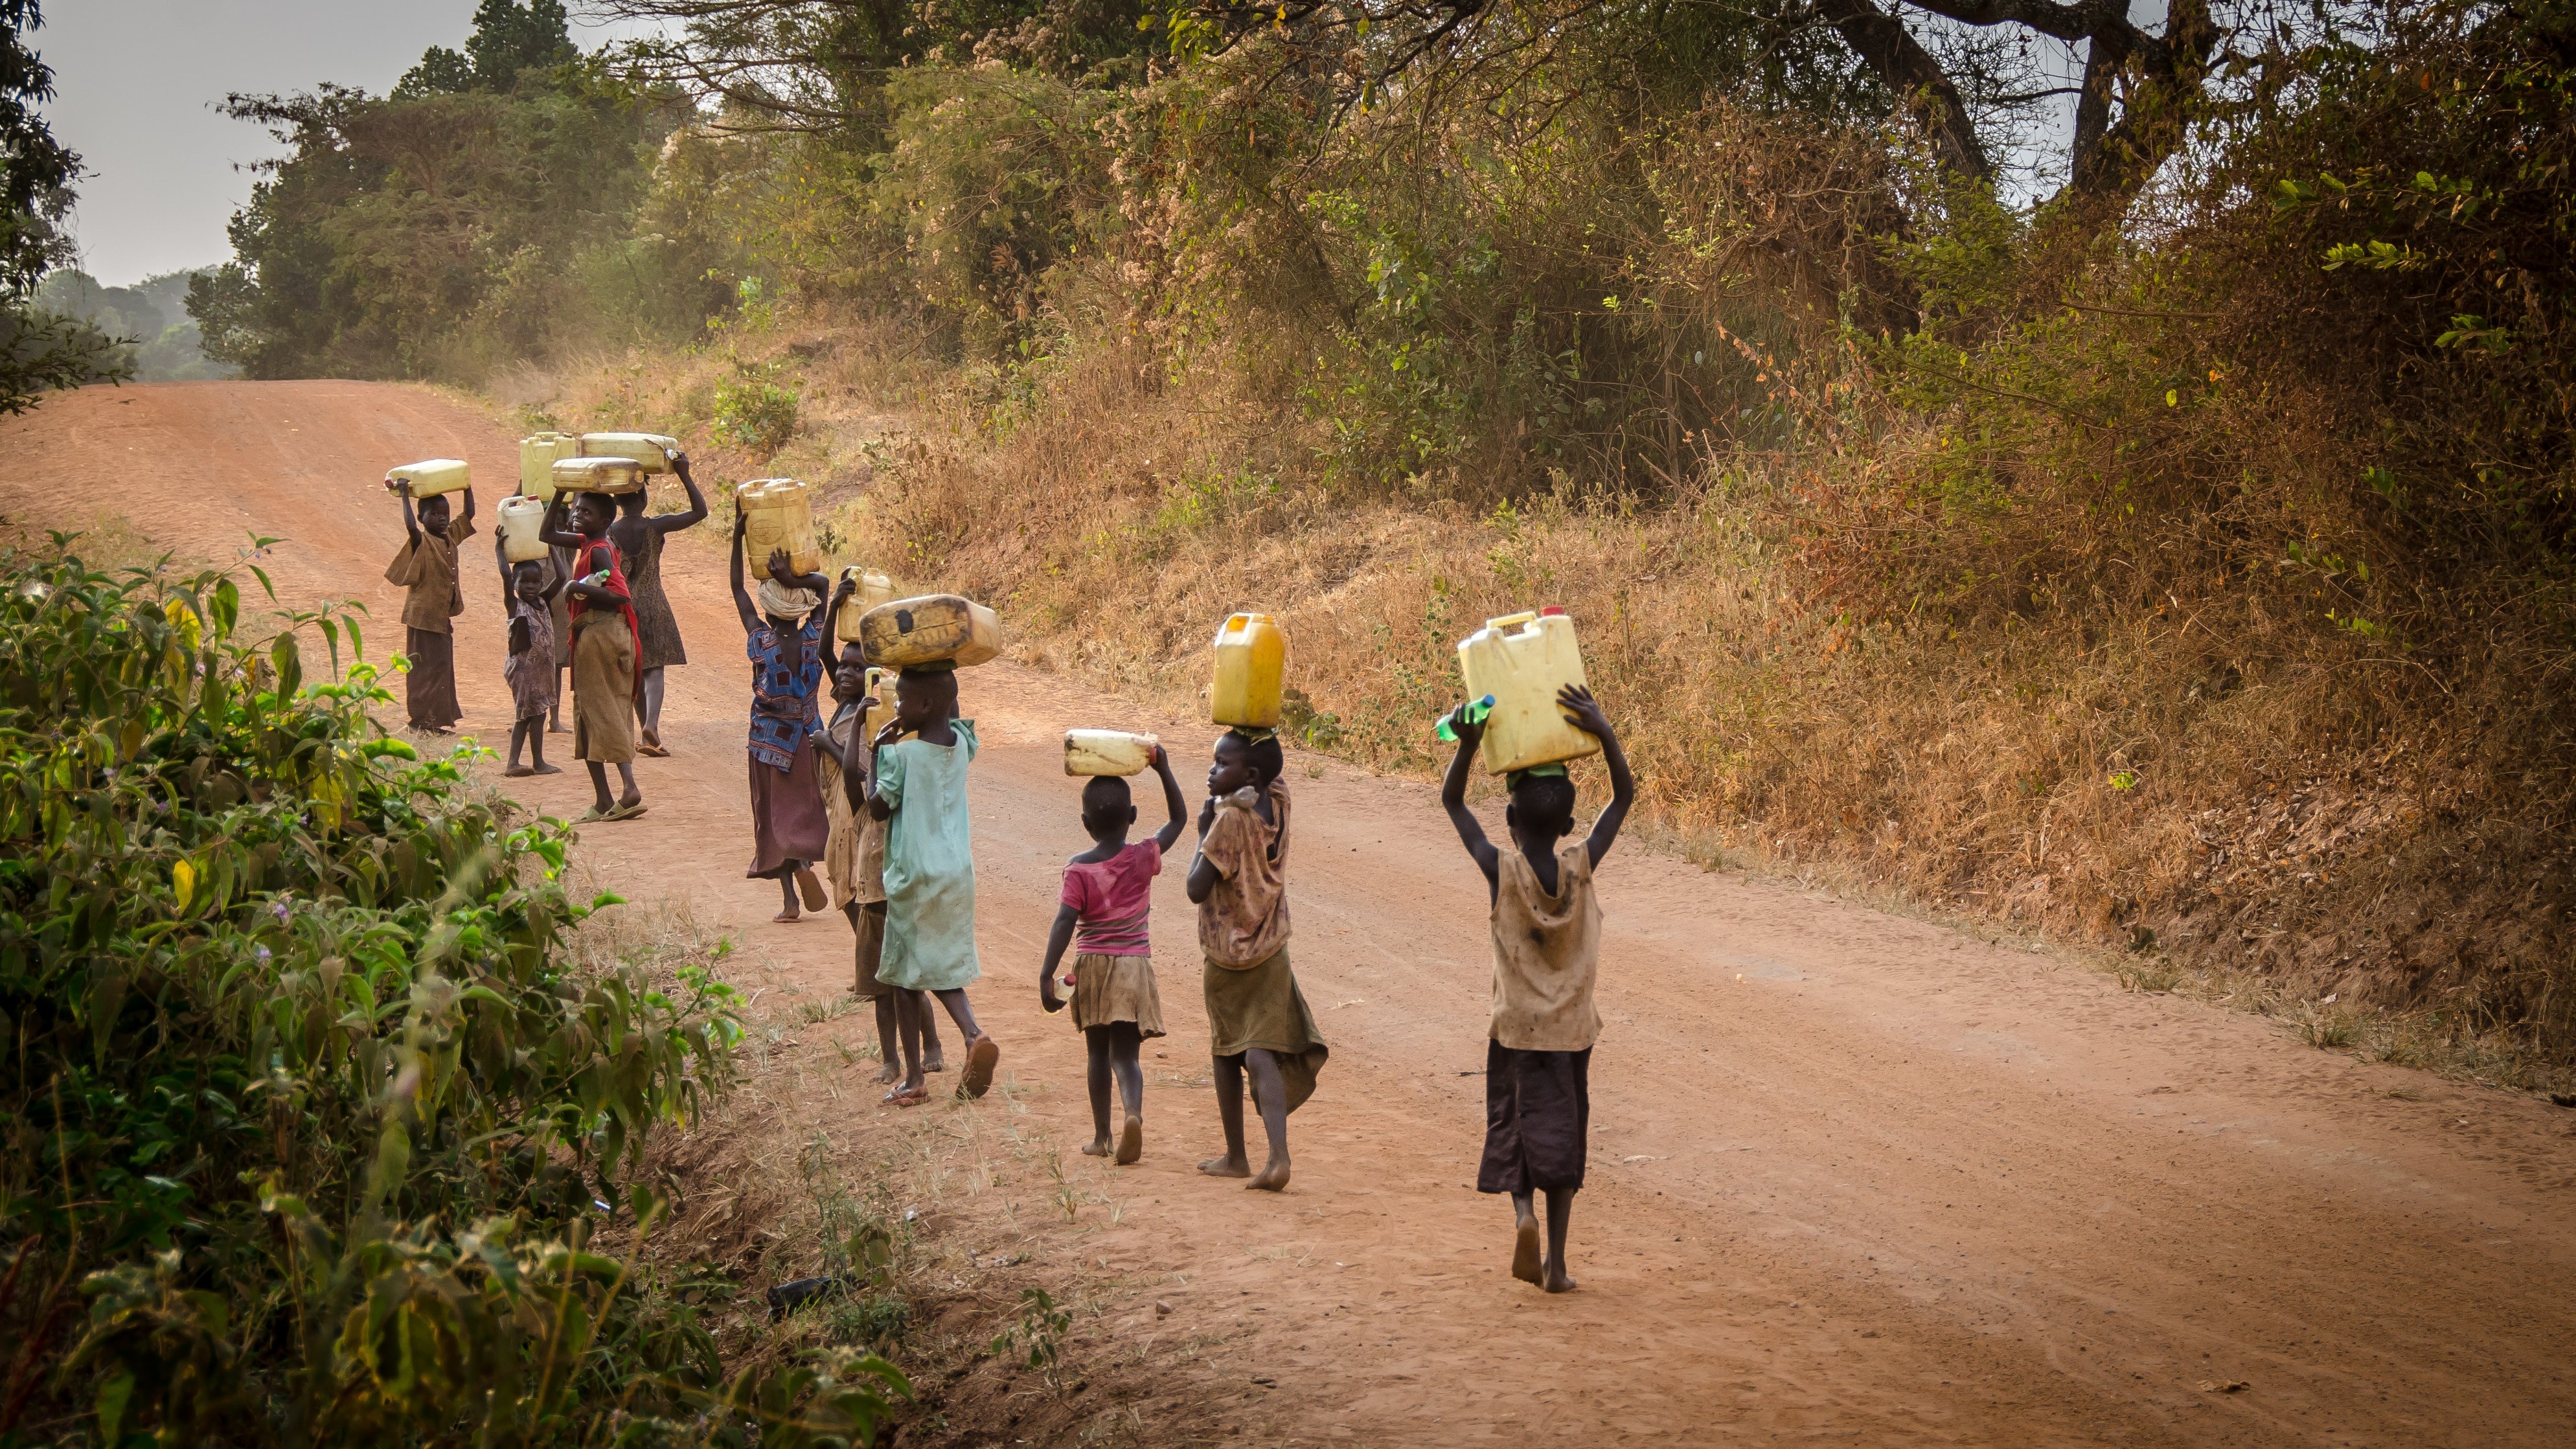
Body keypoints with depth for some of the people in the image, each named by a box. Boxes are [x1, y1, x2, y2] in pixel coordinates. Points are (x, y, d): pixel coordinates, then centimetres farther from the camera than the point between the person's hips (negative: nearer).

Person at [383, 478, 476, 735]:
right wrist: (405, 496, -27)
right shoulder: (421, 542, -13)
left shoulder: (451, 536, 9)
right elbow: (410, 525, -33)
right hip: (424, 617, -8)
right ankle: (421, 719, -2)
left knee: (443, 666, 11)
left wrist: (467, 486, 11)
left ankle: (435, 720, 16)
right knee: (427, 667, -6)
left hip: (443, 616, 8)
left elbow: (469, 514, 17)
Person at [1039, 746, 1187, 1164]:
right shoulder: (1144, 858, -1)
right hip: (1134, 965, 0)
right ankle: (1134, 1112, -31)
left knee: (1098, 1052, 15)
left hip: (1092, 965, 0)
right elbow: (1179, 818, 13)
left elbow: (1065, 922, -16)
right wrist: (1163, 769, 8)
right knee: (1125, 1053, -2)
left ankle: (1101, 1137, 20)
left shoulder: (1079, 869, -8)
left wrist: (1047, 975, -17)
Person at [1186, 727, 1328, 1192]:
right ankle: (1278, 1157, -24)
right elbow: (1268, 770, 22)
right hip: (1270, 953, 4)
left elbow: (1197, 888, -19)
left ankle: (1235, 1157, 26)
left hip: (1225, 956, -4)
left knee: (1226, 1052, 15)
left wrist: (1203, 831, -10)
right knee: (1262, 1054, -5)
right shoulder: (1277, 801, -2)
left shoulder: (1230, 820, -19)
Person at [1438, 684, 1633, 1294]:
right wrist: (1605, 734, -14)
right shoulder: (1581, 867, -12)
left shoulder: (1500, 871, -15)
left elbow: (1451, 801, -6)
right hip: (1572, 1029, 1)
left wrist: (1469, 742, -19)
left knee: (1516, 1129, 12)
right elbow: (1624, 797, -2)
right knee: (1562, 1138, 9)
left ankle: (1523, 1211, -16)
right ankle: (1556, 1262, 7)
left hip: (1515, 1028, -1)